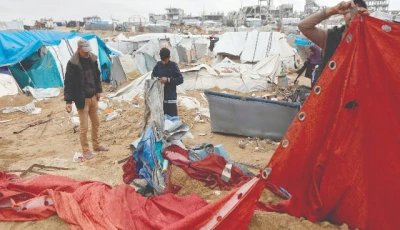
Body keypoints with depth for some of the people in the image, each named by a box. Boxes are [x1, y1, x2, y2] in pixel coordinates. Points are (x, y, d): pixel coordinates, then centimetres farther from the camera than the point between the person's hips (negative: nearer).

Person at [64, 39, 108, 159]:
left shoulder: (92, 59, 2)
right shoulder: (73, 63, -16)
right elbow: (68, 83, -14)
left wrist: (98, 90, 15)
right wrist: (68, 101, -17)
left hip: (93, 96, 7)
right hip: (82, 99, -6)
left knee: (96, 123, 17)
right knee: (84, 126, 1)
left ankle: (96, 145, 34)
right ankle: (85, 150, 15)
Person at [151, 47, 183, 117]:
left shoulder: (173, 65, -5)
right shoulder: (158, 65, 4)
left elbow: (180, 79, -9)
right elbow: (153, 75, 18)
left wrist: (168, 80, -18)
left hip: (170, 97, -4)